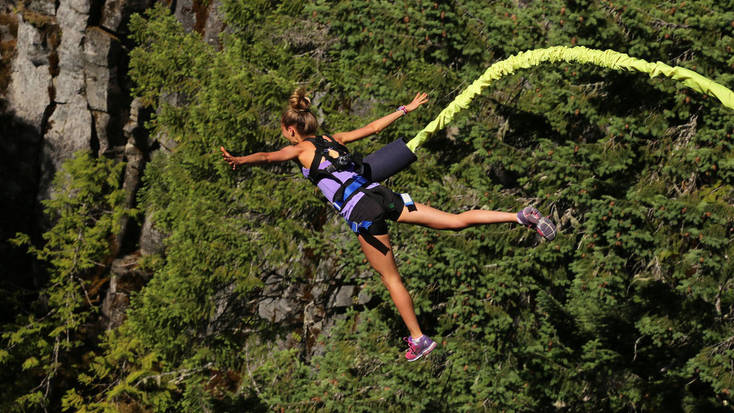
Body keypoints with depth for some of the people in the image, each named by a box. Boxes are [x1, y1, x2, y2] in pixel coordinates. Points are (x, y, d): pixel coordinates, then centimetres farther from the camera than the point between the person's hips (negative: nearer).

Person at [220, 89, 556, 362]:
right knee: (458, 220, 4)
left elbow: (269, 156, -14)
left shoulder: (300, 149, 4)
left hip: (361, 212, -5)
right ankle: (521, 217, -6)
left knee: (391, 278, 7)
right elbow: (372, 127, 26)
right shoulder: (334, 139, 19)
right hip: (382, 196, 5)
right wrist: (405, 110, 37)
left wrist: (240, 160, -28)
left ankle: (418, 340, 15)